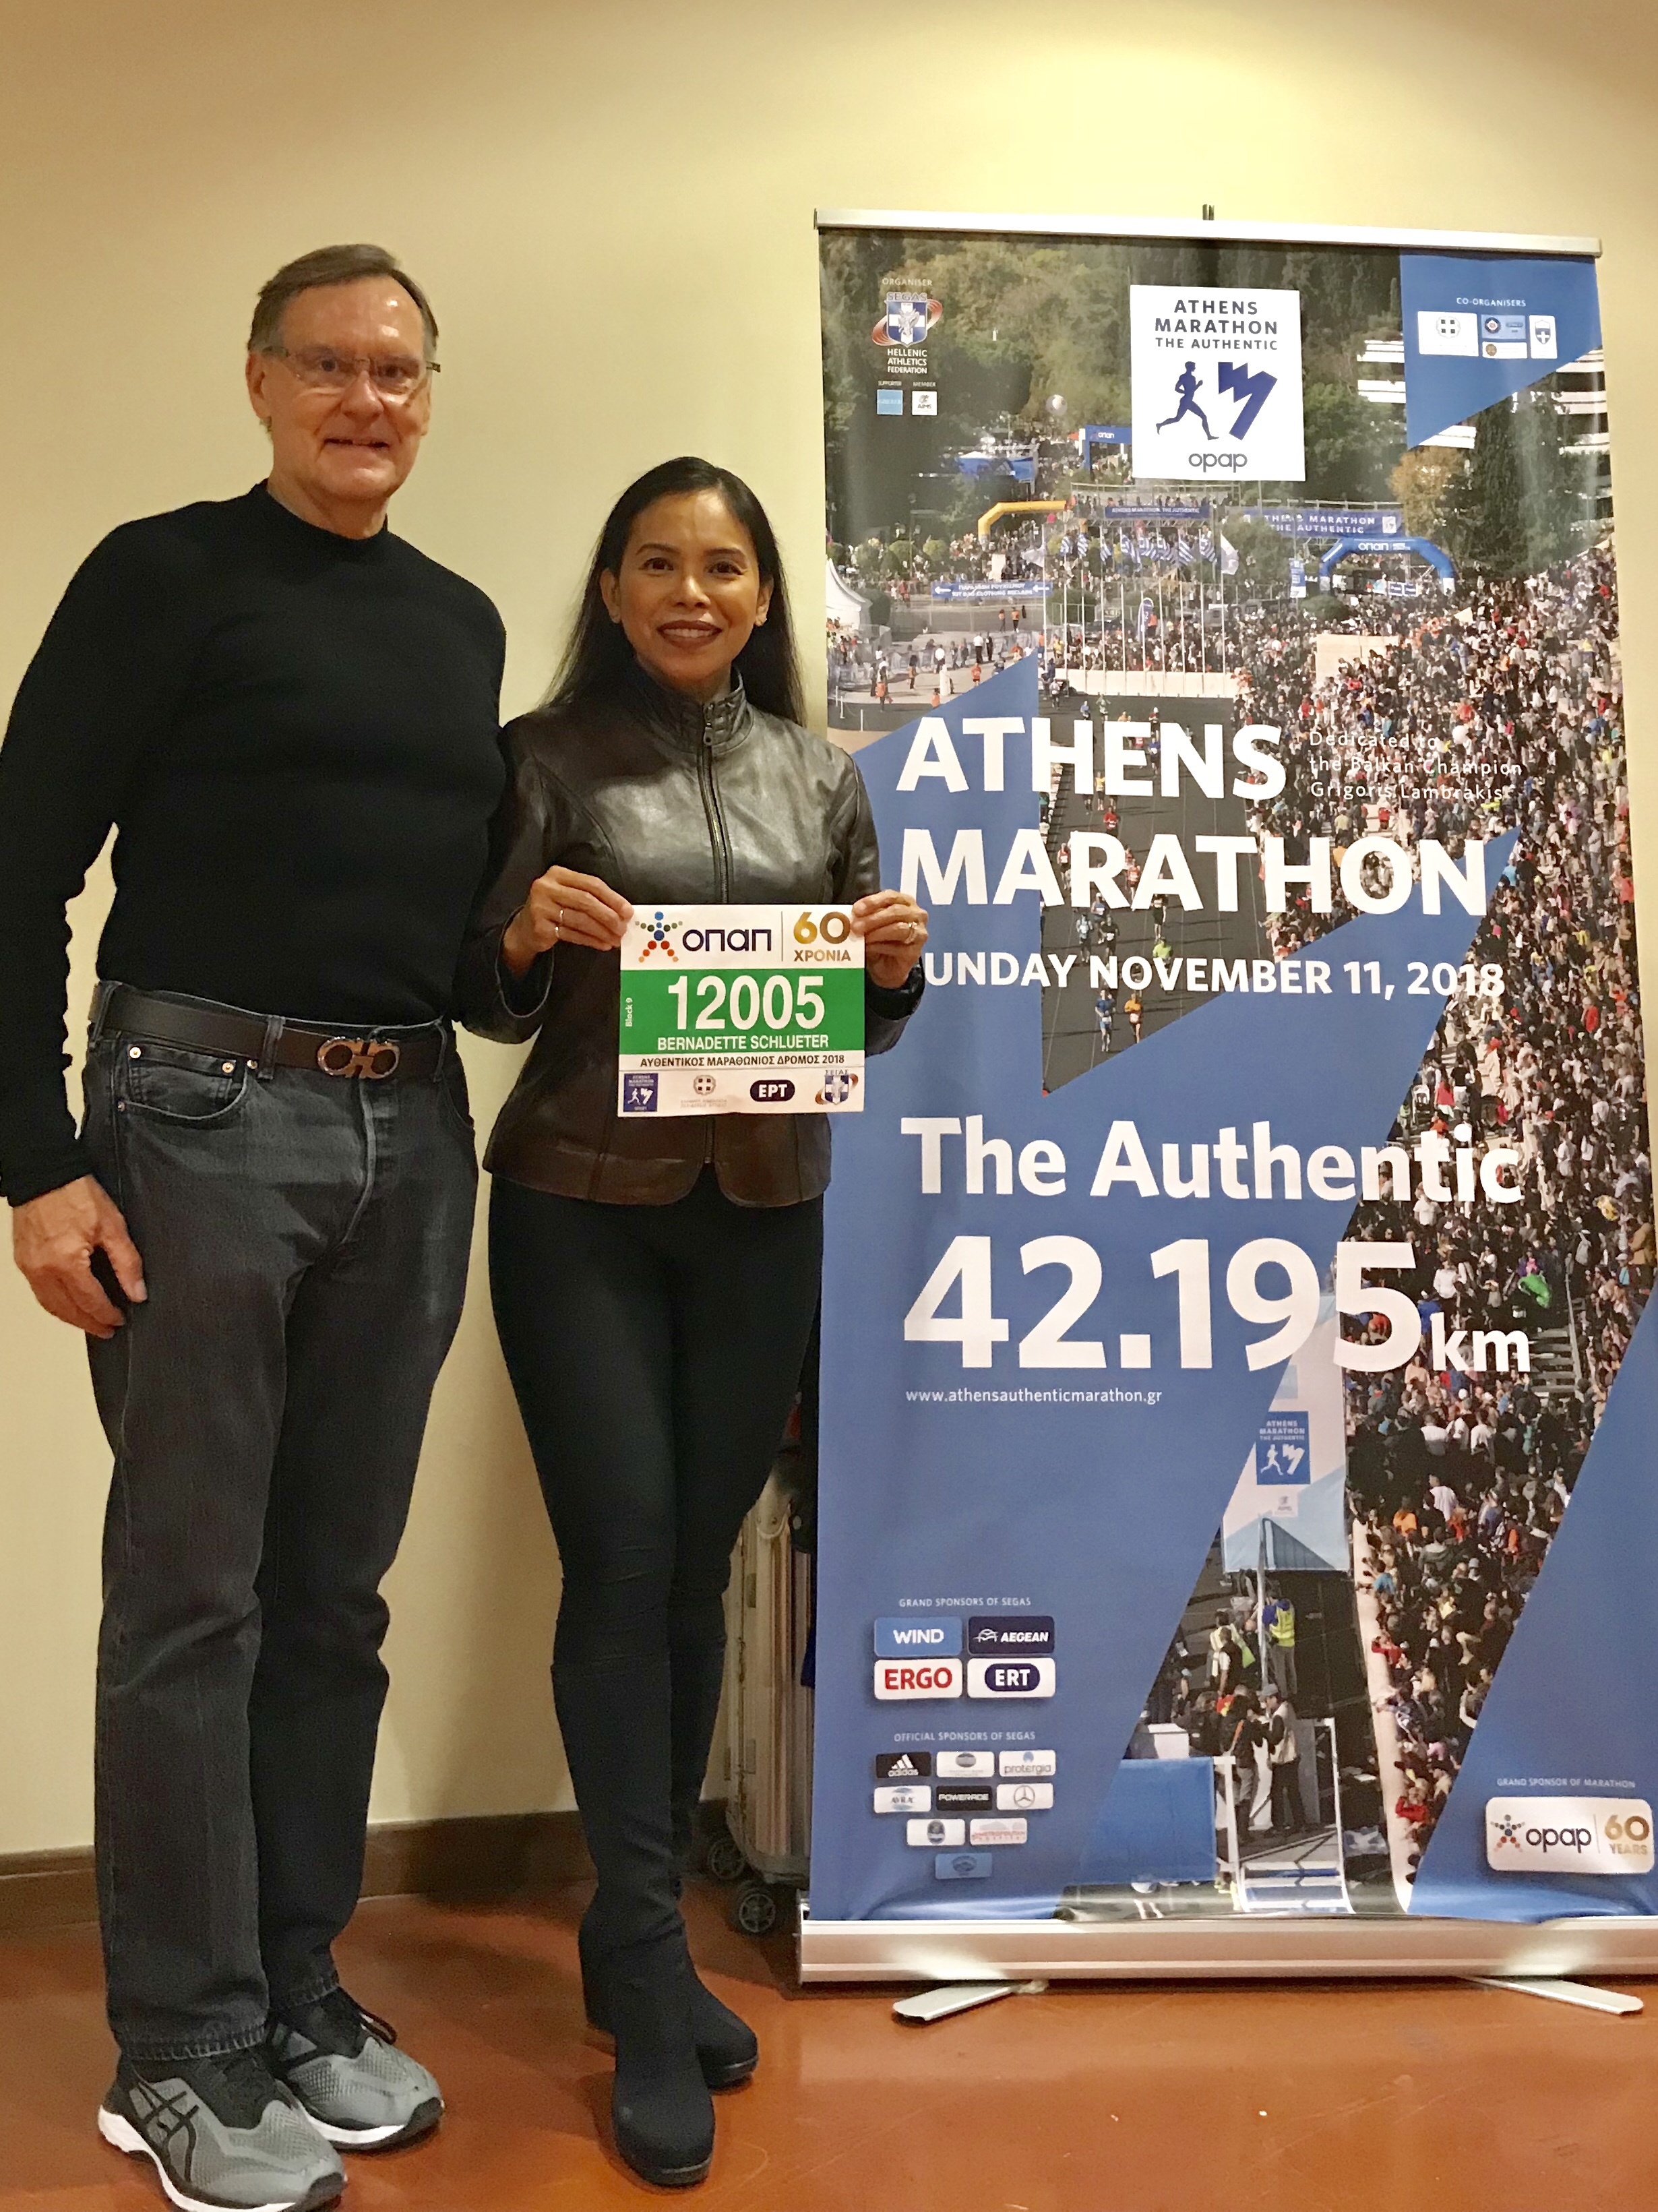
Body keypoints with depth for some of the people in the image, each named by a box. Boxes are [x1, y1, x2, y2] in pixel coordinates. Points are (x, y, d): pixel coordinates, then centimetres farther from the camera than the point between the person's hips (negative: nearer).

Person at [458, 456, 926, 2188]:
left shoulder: (821, 775, 10)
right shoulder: (547, 757, 1)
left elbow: (862, 1016, 13)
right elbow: (487, 999, 1)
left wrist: (896, 964, -8)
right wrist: (526, 933, -20)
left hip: (765, 1212, 3)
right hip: (581, 1207, -3)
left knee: (700, 1563, 9)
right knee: (622, 1564, -5)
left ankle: (633, 1941, 26)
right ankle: (651, 1979, 10)